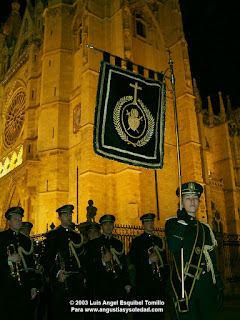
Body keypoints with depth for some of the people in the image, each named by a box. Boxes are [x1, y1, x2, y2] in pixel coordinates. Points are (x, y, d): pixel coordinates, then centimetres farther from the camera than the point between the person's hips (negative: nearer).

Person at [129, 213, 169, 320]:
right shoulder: (137, 241, 4)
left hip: (159, 280, 4)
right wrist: (148, 260, -15)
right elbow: (132, 259, -5)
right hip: (144, 282, -3)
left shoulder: (159, 240, 17)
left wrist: (166, 276, 13)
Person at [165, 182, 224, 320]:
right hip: (185, 284, -5)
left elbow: (212, 260, 20)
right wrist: (182, 221, -16)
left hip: (207, 286, 5)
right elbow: (174, 248, -16)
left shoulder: (205, 227, 19)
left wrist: (219, 285, 14)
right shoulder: (173, 223, 3)